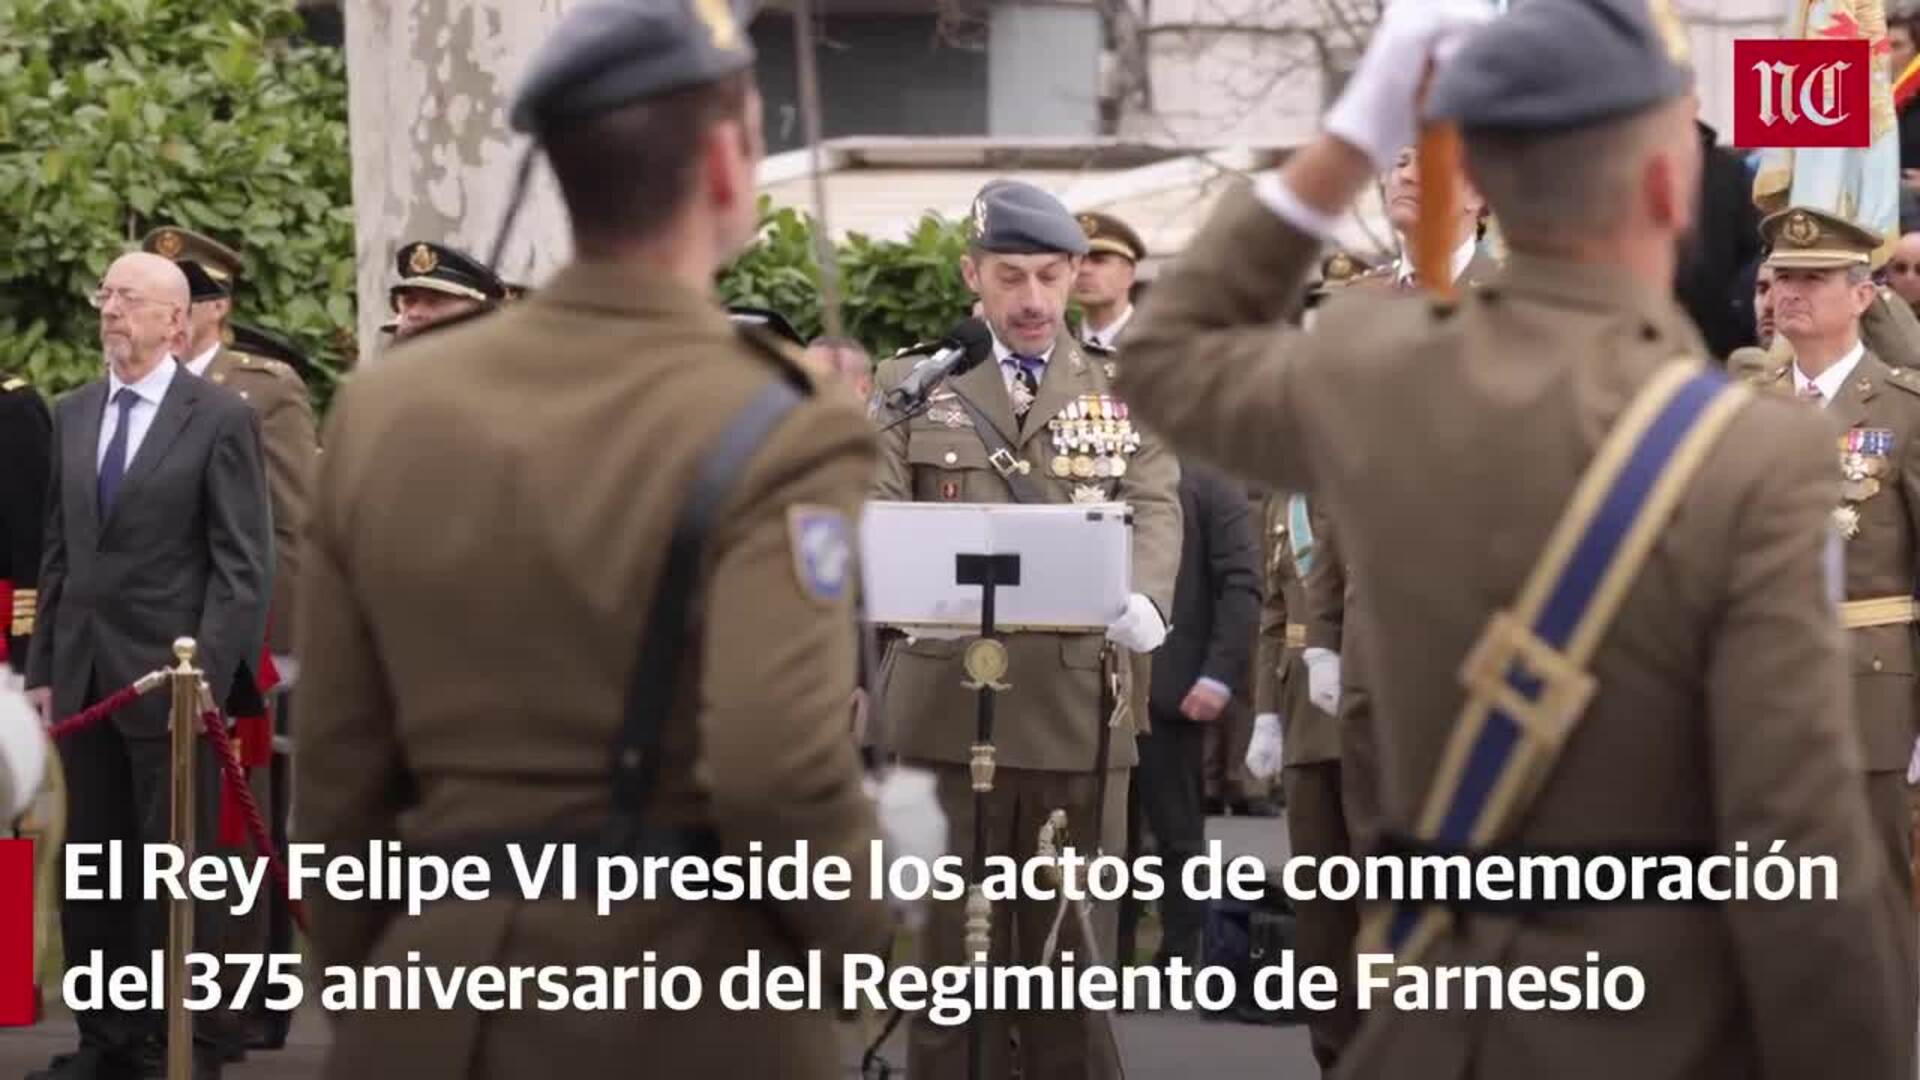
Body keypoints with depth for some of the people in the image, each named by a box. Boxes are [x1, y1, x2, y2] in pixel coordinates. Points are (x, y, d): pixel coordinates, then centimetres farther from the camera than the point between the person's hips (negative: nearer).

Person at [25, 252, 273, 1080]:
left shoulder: (220, 418, -5)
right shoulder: (74, 415, 13)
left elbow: (244, 564, -8)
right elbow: (59, 552, 15)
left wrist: (206, 673, -14)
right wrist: (42, 667, 9)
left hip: (169, 678, -6)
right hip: (83, 676, 6)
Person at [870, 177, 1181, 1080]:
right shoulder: (911, 386, 10)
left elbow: (1155, 509, 2)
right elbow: (878, 516, 1)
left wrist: (1141, 597, -20)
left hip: (1081, 709, 1)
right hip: (947, 706, -1)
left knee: (1075, 953, 5)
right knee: (952, 952, 3)